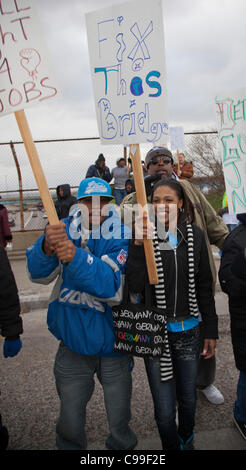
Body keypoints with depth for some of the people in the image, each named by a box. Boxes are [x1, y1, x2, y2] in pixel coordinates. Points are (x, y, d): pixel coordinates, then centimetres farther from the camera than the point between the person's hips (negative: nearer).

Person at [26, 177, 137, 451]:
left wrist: (76, 257, -43)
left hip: (113, 344, -1)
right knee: (70, 424, 18)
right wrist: (47, 247, -40)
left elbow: (112, 287, -27)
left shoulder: (121, 237, -12)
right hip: (73, 344, 2)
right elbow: (38, 274, -17)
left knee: (120, 423, 17)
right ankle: (70, 447, 46)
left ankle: (122, 448, 45)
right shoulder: (65, 230, -4)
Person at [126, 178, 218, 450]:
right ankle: (171, 446, 40)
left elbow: (204, 286, 5)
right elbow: (135, 286, -18)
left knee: (188, 399, 21)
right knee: (164, 410, 7)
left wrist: (211, 330, 7)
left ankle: (187, 440, 53)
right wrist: (139, 244, -28)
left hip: (188, 329, 3)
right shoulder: (144, 235, -10)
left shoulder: (194, 235, -2)